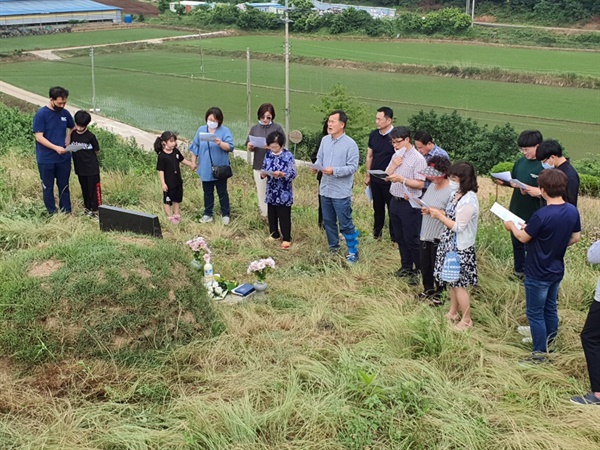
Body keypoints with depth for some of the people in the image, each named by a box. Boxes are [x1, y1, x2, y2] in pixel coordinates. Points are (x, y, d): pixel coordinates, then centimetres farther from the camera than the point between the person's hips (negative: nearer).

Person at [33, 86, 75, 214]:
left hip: (64, 158, 4)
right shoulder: (41, 114, -12)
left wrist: (68, 137, 3)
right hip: (46, 160, -4)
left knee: (64, 186, 13)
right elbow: (39, 137, -16)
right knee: (48, 187, 8)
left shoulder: (65, 113, 2)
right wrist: (55, 147, -25)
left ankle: (67, 212, 22)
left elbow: (72, 127, 22)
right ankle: (52, 213, 18)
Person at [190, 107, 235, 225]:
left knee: (222, 192, 6)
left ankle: (225, 214, 17)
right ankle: (207, 214, 24)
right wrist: (194, 161, 9)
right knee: (207, 192, 14)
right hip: (206, 168, 3)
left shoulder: (225, 131, -8)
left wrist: (220, 143, -35)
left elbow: (230, 147, -17)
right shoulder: (201, 130, 3)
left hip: (220, 168, -3)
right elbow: (195, 147, 9)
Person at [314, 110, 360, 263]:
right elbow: (320, 158, 11)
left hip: (341, 192, -6)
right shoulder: (325, 140, 5)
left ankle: (353, 252, 14)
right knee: (328, 221, 17)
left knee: (346, 224, 1)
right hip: (325, 189, 6)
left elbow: (352, 167, -17)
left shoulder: (350, 144, -14)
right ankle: (333, 248, 32)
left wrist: (334, 171, -26)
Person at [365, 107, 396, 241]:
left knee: (392, 207, 6)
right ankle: (377, 231, 32)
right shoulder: (374, 134, 1)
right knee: (377, 206, 18)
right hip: (375, 178, 5)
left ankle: (394, 235, 17)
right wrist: (367, 175, 12)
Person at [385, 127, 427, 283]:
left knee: (412, 239, -1)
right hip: (395, 201, 8)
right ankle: (406, 267, 29)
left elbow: (420, 184, -18)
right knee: (400, 238, 16)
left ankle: (420, 270, 12)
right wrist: (393, 166, -7)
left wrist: (401, 179, -26)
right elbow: (386, 177, 9)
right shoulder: (396, 156, 9)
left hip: (409, 204, -8)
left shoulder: (417, 159, -14)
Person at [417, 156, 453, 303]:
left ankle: (440, 292, 27)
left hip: (439, 236, -8)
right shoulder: (432, 186, 6)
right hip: (426, 233, 8)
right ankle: (428, 289, 40)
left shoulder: (451, 191, -20)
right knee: (425, 264, 20)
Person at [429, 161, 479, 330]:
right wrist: (435, 211, 0)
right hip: (450, 244, 9)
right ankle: (453, 313, 36)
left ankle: (466, 320, 17)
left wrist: (439, 216, -17)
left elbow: (458, 226, -24)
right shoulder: (456, 194, 3)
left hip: (460, 248, -9)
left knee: (459, 284, 2)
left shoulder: (468, 201, -26)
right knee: (451, 281, 20)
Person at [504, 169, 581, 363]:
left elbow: (523, 237, -15)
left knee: (535, 313, 6)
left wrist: (512, 226, 5)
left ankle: (539, 353, 14)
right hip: (557, 270, 7)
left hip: (538, 274, -7)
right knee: (550, 308, 23)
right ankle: (549, 341, 38)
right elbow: (576, 238, 6)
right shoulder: (573, 211, -7)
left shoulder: (542, 215, -28)